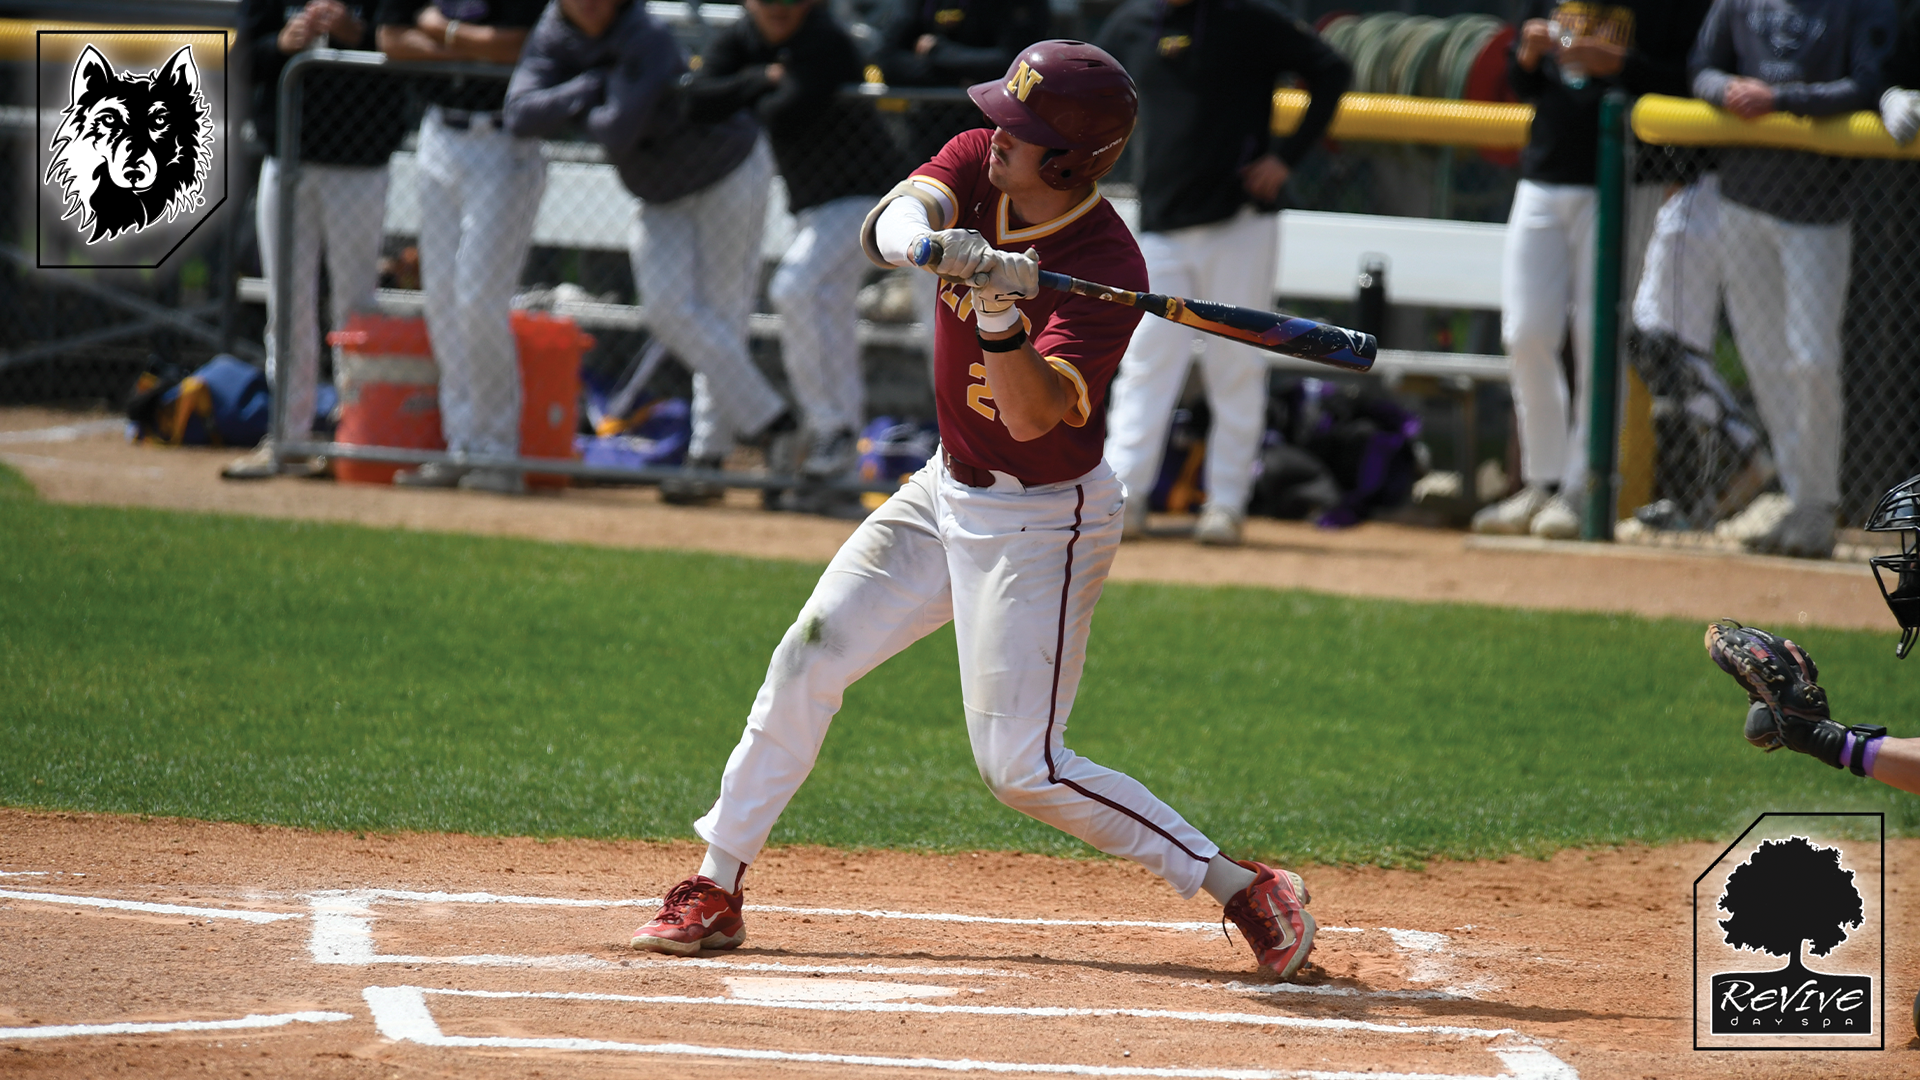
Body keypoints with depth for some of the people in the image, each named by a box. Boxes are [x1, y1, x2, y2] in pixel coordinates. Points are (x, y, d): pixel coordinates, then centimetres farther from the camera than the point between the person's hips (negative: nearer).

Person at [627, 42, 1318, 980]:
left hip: (1040, 523, -7)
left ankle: (1246, 891, -5)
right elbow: (890, 224, -23)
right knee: (809, 656, 0)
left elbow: (1031, 415, -33)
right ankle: (715, 891, 9)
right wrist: (928, 242, -46)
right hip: (948, 492, 7)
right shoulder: (975, 165, -6)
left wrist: (999, 312, -49)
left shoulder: (1107, 269, -25)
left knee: (1021, 769, -11)